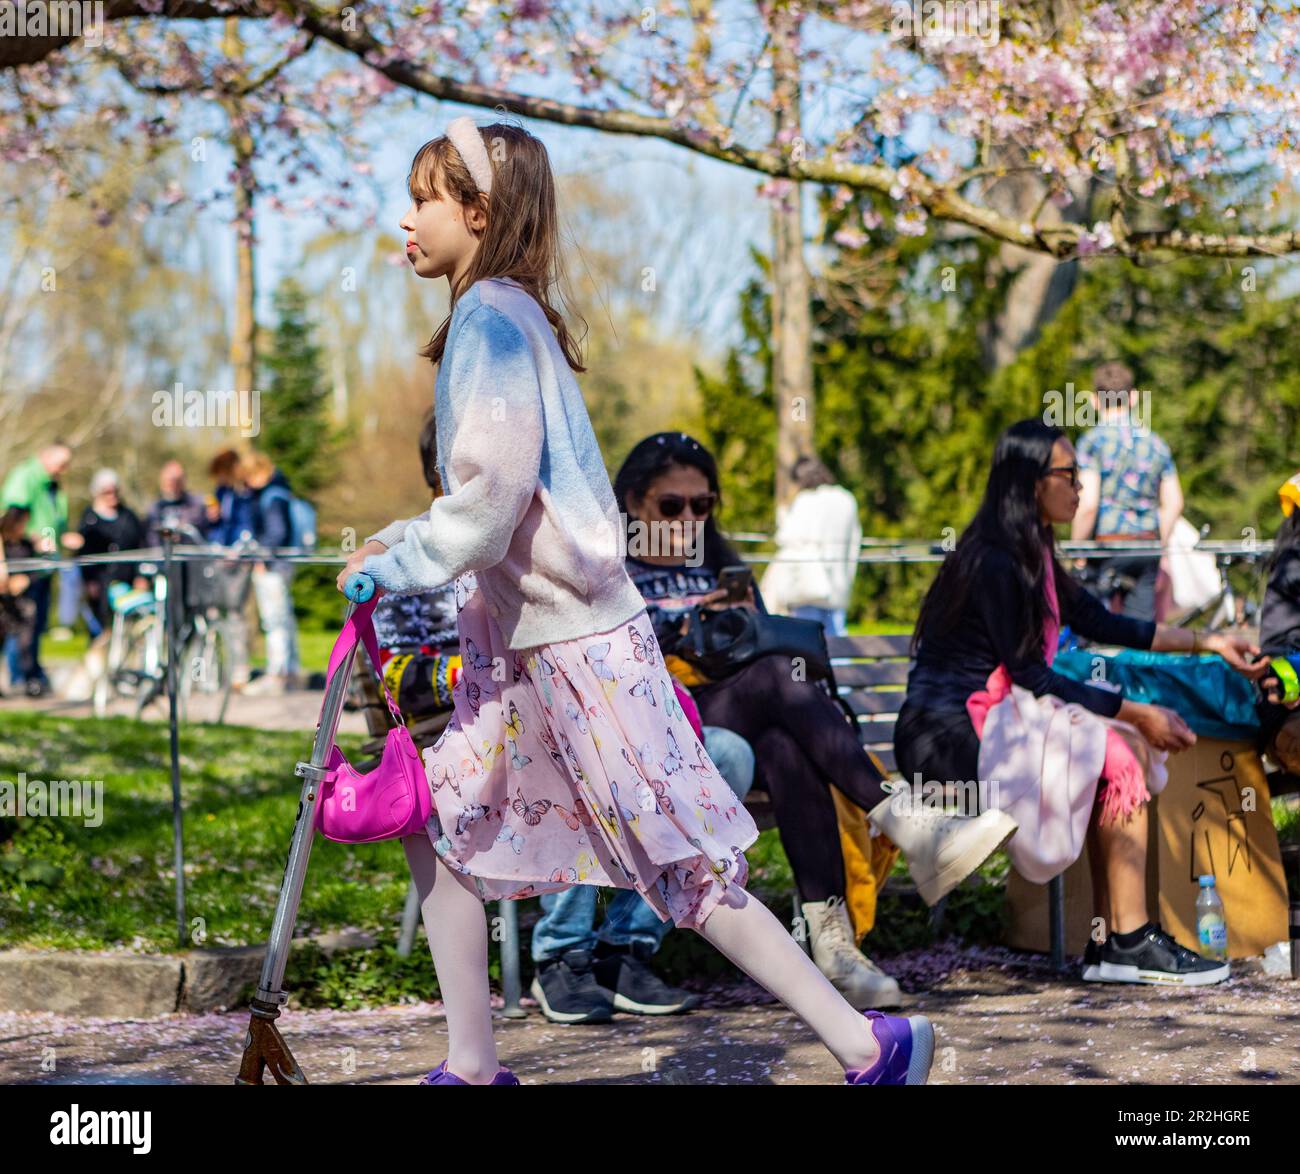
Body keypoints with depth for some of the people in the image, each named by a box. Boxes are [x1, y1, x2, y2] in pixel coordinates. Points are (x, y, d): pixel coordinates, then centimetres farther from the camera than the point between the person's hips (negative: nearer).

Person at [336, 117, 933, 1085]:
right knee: (442, 822, 11)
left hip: (577, 639, -10)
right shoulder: (504, 314, 14)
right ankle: (472, 1068, 16)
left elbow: (495, 489, -23)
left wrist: (398, 567, -13)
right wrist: (405, 539, 13)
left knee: (683, 860, -6)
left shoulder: (492, 314, -15)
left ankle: (868, 1045, 1)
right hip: (521, 641, 10)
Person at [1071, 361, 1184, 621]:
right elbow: (1173, 504, 9)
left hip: (1108, 544, -4)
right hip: (1148, 546, 4)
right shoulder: (1155, 442, 9)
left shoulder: (1093, 441, -6)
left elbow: (1088, 505, -14)